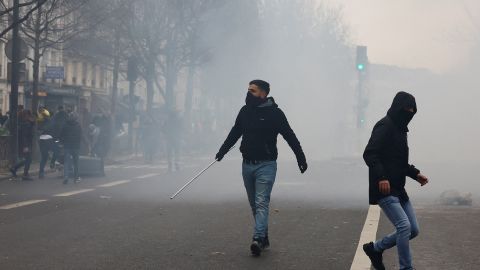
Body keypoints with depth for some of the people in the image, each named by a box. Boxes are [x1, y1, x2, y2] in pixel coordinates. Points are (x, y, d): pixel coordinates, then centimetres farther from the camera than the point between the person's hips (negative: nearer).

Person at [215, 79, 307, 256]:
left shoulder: (274, 113, -8)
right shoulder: (245, 111, 8)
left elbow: (290, 136, -4)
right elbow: (235, 133, 21)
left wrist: (301, 158, -3)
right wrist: (222, 151, 20)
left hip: (266, 165, -6)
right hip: (247, 165, 6)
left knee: (261, 203, -14)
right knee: (254, 204, 10)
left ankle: (258, 239, -23)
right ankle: (264, 238, 18)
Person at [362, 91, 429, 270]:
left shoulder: (400, 128, 18)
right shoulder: (385, 126, -11)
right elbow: (369, 154, -20)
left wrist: (415, 174, 12)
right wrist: (381, 177, -31)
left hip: (398, 189, 10)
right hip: (384, 189, -9)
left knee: (413, 230, 8)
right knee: (404, 226, -18)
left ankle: (375, 248, 22)